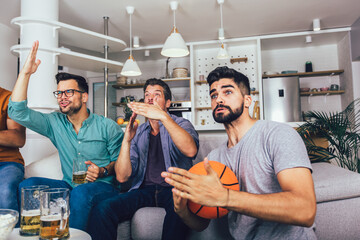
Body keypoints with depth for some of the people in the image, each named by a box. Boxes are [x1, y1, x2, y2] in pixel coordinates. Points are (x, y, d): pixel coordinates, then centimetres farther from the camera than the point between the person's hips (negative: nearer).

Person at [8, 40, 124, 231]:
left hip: (102, 186, -3)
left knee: (80, 192, -36)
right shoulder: (54, 123, 7)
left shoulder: (109, 127, -2)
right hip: (68, 185, 4)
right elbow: (17, 111, -3)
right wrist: (26, 72, -8)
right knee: (27, 185, -19)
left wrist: (103, 171, -19)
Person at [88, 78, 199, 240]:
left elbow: (191, 150, -20)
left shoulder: (181, 124, 6)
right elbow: (122, 177, 2)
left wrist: (163, 117, -29)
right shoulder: (137, 133, 13)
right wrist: (126, 140, -12)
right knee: (102, 208, -23)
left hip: (175, 189, -2)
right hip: (144, 190, 3)